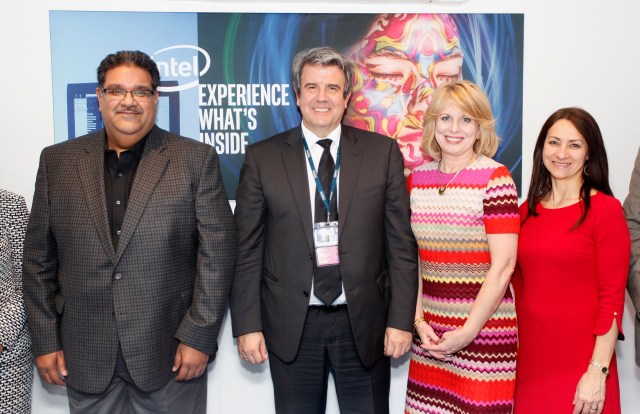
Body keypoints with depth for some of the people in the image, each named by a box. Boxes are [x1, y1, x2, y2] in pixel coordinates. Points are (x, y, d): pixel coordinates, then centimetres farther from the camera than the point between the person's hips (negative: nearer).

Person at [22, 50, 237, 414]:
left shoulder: (196, 160, -3)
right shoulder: (58, 161, 5)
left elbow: (218, 251, -5)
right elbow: (40, 257, 8)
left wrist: (198, 337, -9)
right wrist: (46, 341, 5)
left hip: (170, 355, -2)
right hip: (85, 359, 2)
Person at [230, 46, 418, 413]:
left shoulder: (383, 152, 1)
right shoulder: (263, 158, 1)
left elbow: (401, 244, 0)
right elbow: (248, 250, 1)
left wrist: (401, 320, -3)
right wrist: (247, 326, -2)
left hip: (364, 324, 0)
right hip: (291, 326, 0)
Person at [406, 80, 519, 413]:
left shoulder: (495, 178, -9)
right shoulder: (416, 179, 5)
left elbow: (503, 265, -12)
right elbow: (412, 257, 9)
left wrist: (468, 332, -11)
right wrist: (419, 322, 0)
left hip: (484, 328, -4)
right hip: (430, 331, 4)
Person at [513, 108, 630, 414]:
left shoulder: (605, 210, -8)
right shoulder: (527, 210, 6)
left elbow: (612, 297, -10)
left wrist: (598, 372, -15)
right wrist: (514, 353, 7)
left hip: (580, 363, -4)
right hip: (529, 359, 4)